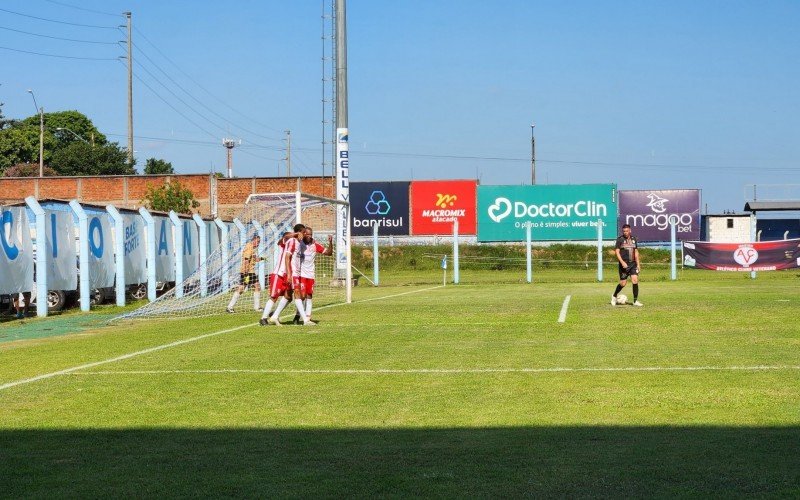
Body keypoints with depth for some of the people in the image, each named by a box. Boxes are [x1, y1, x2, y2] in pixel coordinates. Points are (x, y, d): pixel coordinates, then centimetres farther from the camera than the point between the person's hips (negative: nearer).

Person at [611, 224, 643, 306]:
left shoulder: (633, 239, 11)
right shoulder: (620, 239, -4)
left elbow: (636, 252, 17)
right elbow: (617, 252, -8)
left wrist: (638, 263, 12)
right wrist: (622, 262, -19)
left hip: (633, 264, 4)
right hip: (624, 265, -4)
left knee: (635, 281, -10)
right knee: (623, 283, -1)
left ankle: (635, 301, -3)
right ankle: (614, 296, 26)